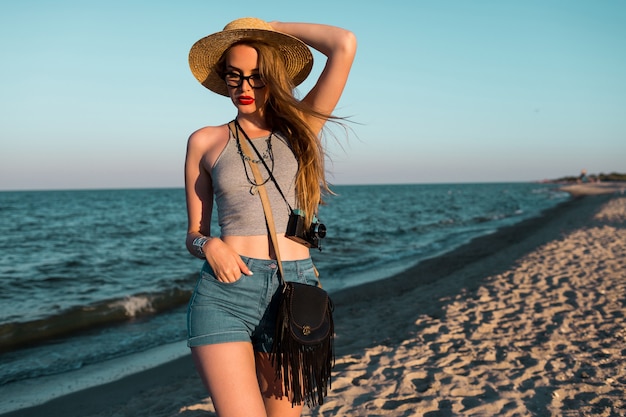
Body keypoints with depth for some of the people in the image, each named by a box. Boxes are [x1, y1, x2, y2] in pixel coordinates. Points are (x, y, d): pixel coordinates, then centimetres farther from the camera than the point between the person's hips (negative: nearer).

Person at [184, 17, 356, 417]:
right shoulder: (206, 141, 10)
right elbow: (194, 234, 13)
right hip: (225, 292, -1)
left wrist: (275, 27, 9)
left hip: (295, 290, 1)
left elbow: (345, 45, -1)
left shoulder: (300, 127, 9)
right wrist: (209, 245, -9)